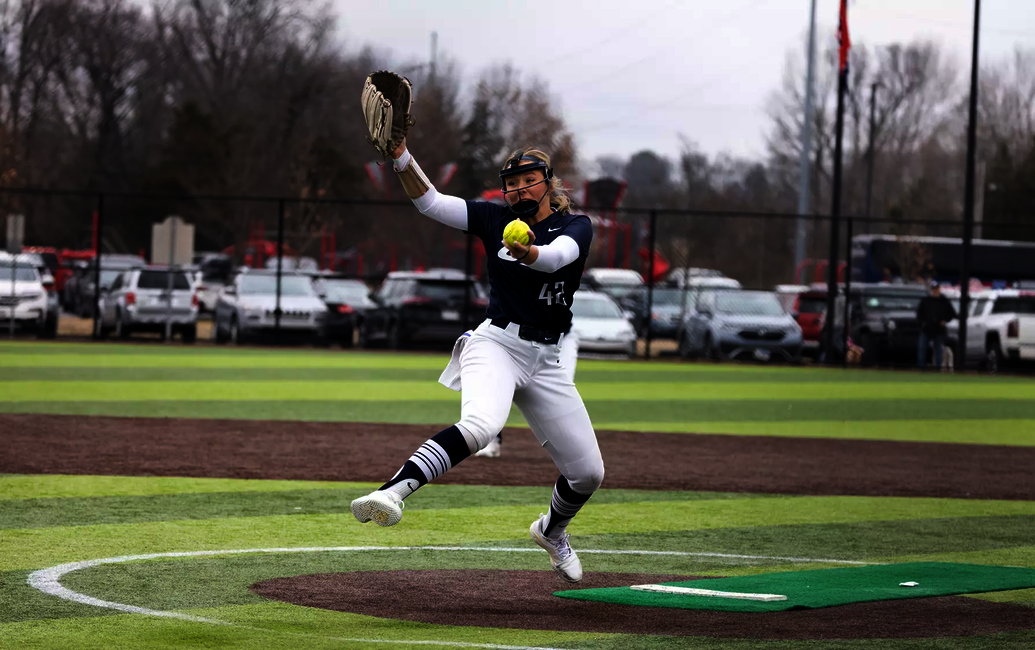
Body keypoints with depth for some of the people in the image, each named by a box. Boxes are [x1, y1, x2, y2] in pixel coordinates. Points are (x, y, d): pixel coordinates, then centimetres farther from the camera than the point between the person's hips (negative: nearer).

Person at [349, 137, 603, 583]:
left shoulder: (576, 227, 1)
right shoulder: (495, 219, 6)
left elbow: (556, 257, -23)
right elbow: (429, 201, -2)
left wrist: (529, 253, -46)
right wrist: (401, 155, -19)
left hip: (548, 360, 2)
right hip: (496, 343, -2)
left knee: (588, 472, 4)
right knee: (481, 425, -36)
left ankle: (552, 532, 37)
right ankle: (392, 492, -53)